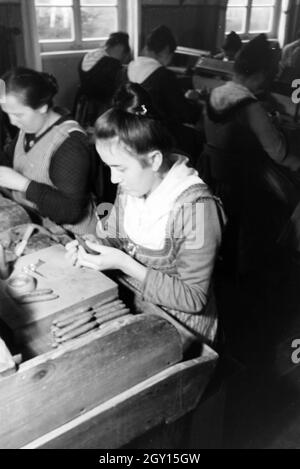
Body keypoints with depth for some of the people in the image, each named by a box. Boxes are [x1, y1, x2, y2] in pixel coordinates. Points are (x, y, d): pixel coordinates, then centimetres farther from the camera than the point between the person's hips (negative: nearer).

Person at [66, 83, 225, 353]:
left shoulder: (195, 208, -26)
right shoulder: (131, 186, -4)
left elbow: (193, 298, -22)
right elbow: (113, 237, 12)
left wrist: (125, 264, -26)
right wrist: (93, 249, -11)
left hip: (176, 322, -6)